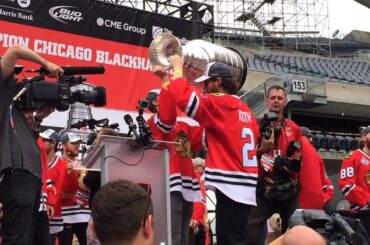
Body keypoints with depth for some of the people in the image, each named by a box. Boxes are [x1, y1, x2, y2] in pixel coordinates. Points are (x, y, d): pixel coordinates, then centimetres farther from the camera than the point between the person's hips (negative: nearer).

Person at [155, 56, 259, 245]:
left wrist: (177, 68, 0)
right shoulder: (245, 110, 17)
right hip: (243, 186, 9)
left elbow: (183, 97, -17)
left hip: (231, 186, -9)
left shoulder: (219, 104, -8)